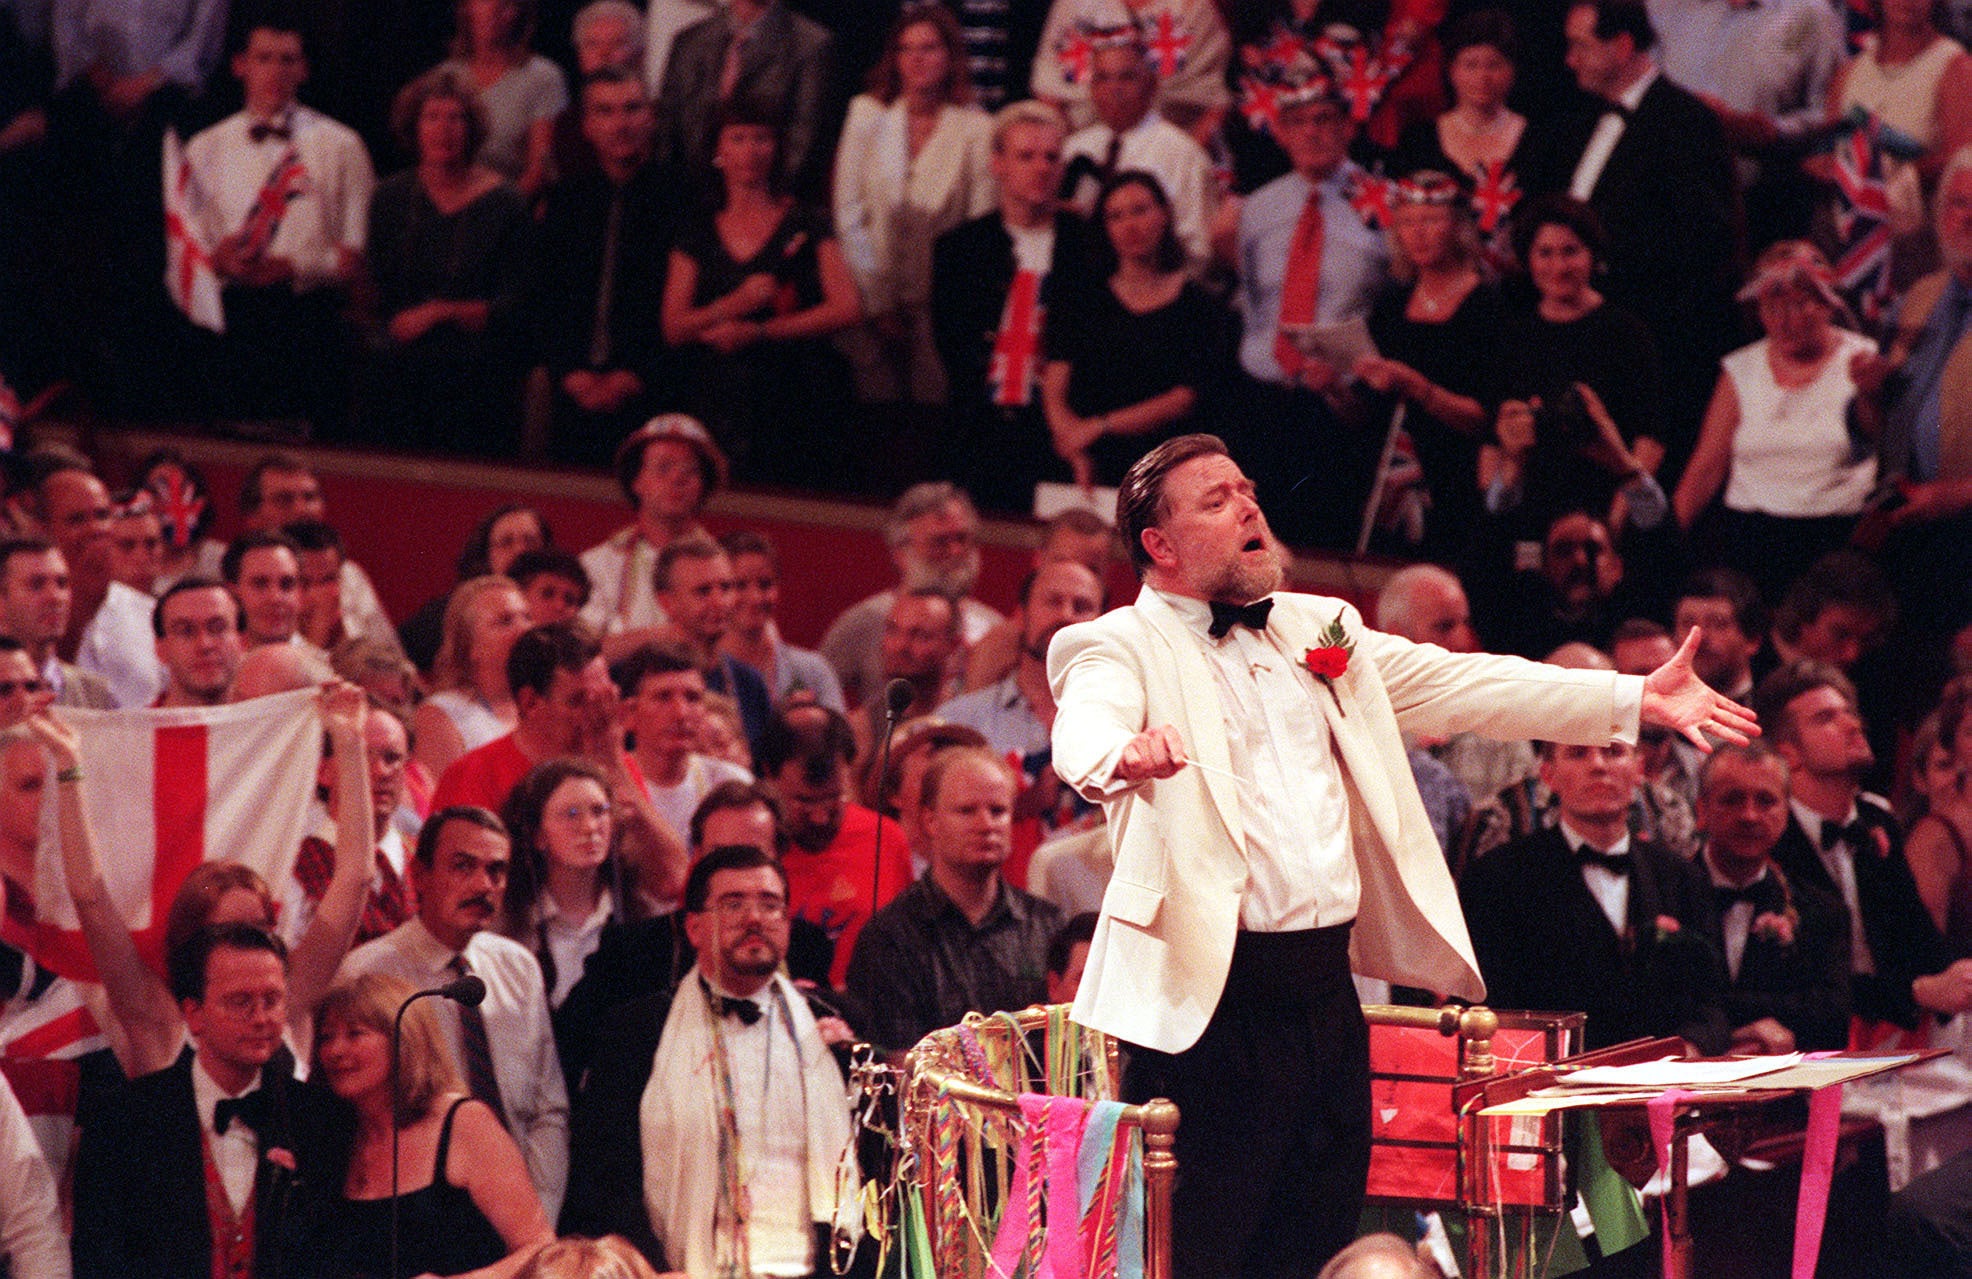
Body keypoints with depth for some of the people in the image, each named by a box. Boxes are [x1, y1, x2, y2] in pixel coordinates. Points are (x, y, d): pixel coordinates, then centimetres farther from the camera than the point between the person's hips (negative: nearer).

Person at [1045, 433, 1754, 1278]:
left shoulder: (1313, 630, 18)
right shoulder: (1125, 648, -3)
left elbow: (1455, 686, 18)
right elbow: (1083, 733, -24)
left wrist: (1634, 700, 11)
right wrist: (1125, 754, -50)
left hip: (1325, 986, 7)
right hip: (1213, 995, -7)